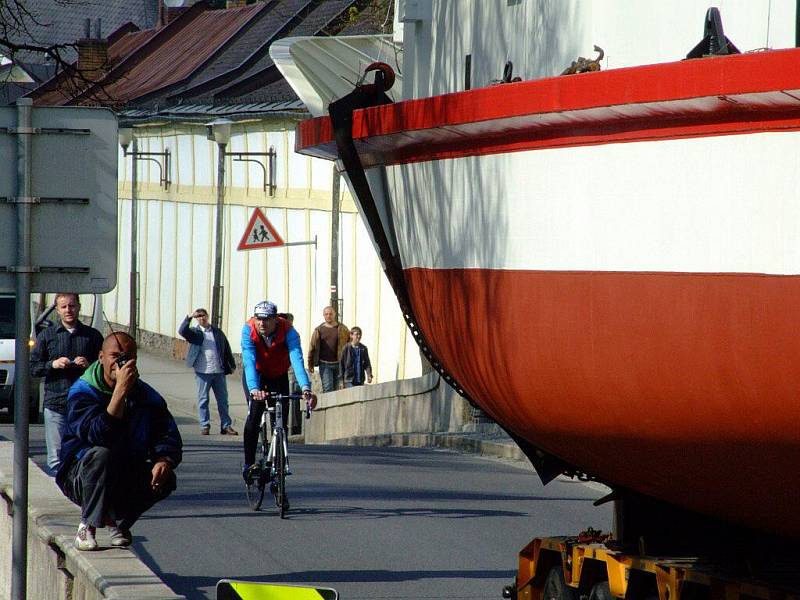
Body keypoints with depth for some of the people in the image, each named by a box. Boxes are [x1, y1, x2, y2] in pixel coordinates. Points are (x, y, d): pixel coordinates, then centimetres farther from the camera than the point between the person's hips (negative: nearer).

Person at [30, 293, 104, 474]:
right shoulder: (46, 335, 8)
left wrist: (89, 365, -6)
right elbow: (33, 368, 7)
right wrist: (53, 364, -10)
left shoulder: (93, 335, 9)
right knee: (56, 458, -3)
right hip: (55, 405, 0)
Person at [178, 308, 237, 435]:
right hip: (203, 372, -2)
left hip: (219, 372, 2)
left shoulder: (218, 332, 11)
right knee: (203, 400, 1)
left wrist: (232, 365, 12)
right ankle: (204, 426, 8)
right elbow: (182, 331, -14)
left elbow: (226, 348, 14)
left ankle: (226, 426, 10)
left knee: (223, 400, 5)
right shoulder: (194, 332, 4)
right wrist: (189, 318, -23)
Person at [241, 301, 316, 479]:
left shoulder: (288, 331, -31)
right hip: (255, 375, -1)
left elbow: (297, 360, -43)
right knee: (254, 413, -20)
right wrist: (254, 389, -57)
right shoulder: (249, 330, -30)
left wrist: (306, 388, -58)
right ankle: (249, 463, -14)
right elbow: (249, 361, -40)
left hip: (279, 376, 1)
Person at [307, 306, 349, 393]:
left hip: (338, 363, 1)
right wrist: (310, 364, 6)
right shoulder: (319, 330, 6)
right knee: (327, 389, -12)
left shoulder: (342, 329, 6)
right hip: (324, 364, -1)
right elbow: (312, 347, 9)